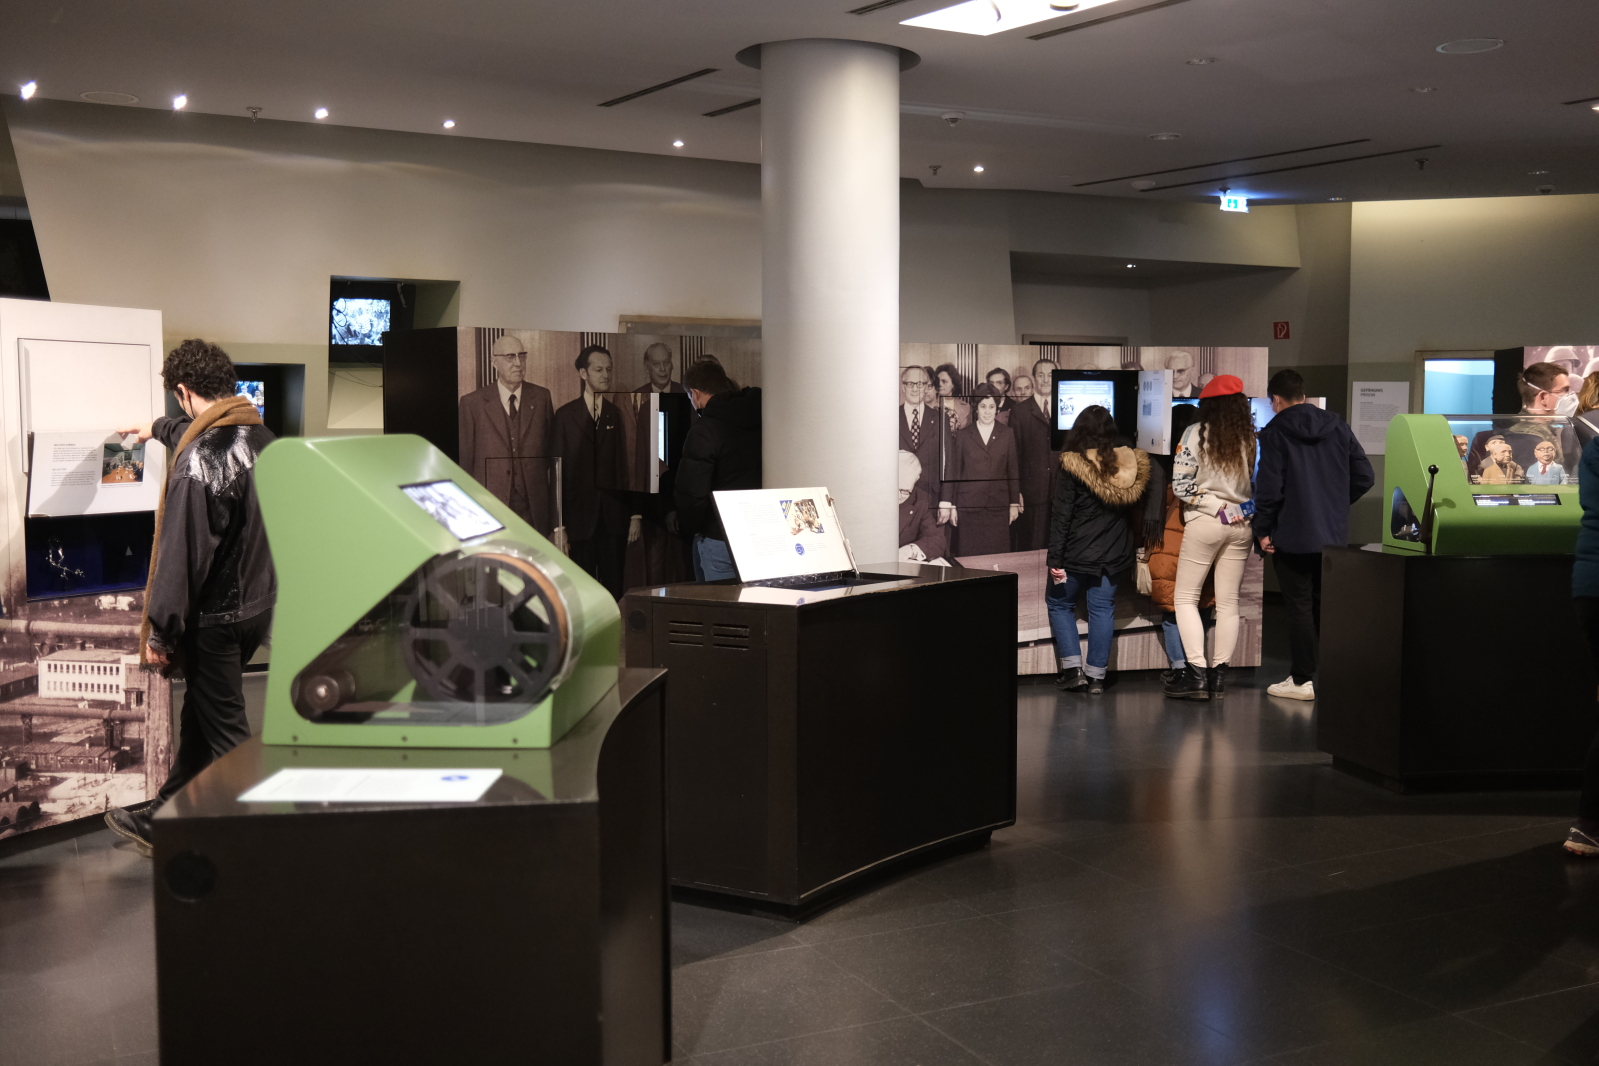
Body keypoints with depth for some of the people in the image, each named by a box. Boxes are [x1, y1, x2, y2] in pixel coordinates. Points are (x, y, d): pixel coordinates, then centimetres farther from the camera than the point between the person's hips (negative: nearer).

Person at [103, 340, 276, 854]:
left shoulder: (197, 460, -22)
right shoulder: (262, 436, 3)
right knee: (198, 719, 21)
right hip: (260, 604, 9)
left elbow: (181, 553, -21)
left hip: (215, 616, -9)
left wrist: (161, 632, -13)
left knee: (226, 733, 2)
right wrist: (159, 428, 47)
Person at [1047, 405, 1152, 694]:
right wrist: (1136, 545, 17)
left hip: (1080, 552, -4)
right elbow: (1136, 510, 8)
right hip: (1116, 553, 4)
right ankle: (1096, 675, 10)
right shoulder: (1131, 462, 0)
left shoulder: (1072, 466, -12)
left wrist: (1056, 559, -10)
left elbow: (1061, 516, -12)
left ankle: (1073, 668, 5)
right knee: (1103, 608, 10)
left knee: (1059, 603, 13)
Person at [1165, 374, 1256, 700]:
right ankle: (1219, 674, 12)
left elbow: (1181, 484, -12)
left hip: (1204, 522, -4)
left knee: (1185, 597, 6)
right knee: (1228, 601, 10)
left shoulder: (1196, 433, -9)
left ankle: (1197, 673, -3)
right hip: (1242, 524, 4)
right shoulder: (1252, 437, -1)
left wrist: (1219, 507, -6)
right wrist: (1240, 506, 11)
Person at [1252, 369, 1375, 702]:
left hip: (1293, 537, -5)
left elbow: (1269, 488, -16)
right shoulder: (1338, 426, 6)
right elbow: (1365, 477, 4)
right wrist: (1337, 503, 17)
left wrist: (1263, 530, -5)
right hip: (1334, 534, 5)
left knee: (1299, 606, 2)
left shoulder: (1274, 432, -10)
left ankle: (1302, 680, 6)